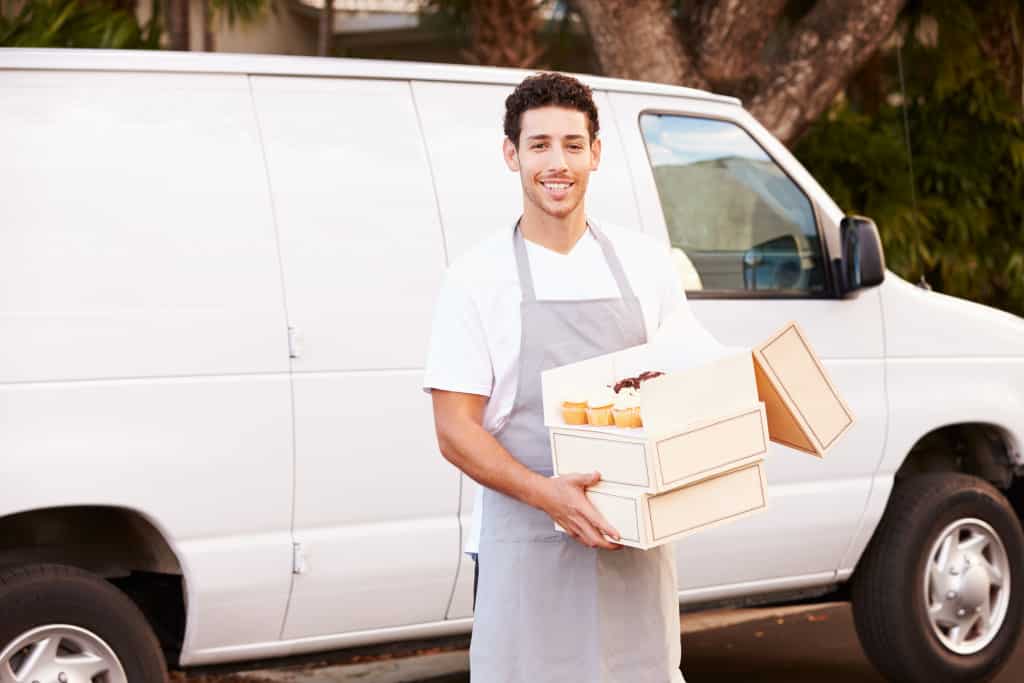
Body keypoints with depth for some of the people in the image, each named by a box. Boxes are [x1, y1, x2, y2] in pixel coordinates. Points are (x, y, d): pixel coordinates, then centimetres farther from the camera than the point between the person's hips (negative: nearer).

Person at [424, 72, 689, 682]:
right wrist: (547, 494, -22)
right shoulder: (479, 277, -2)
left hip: (637, 546, 3)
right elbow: (455, 431, -6)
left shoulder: (646, 262, 8)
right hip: (529, 551, -3)